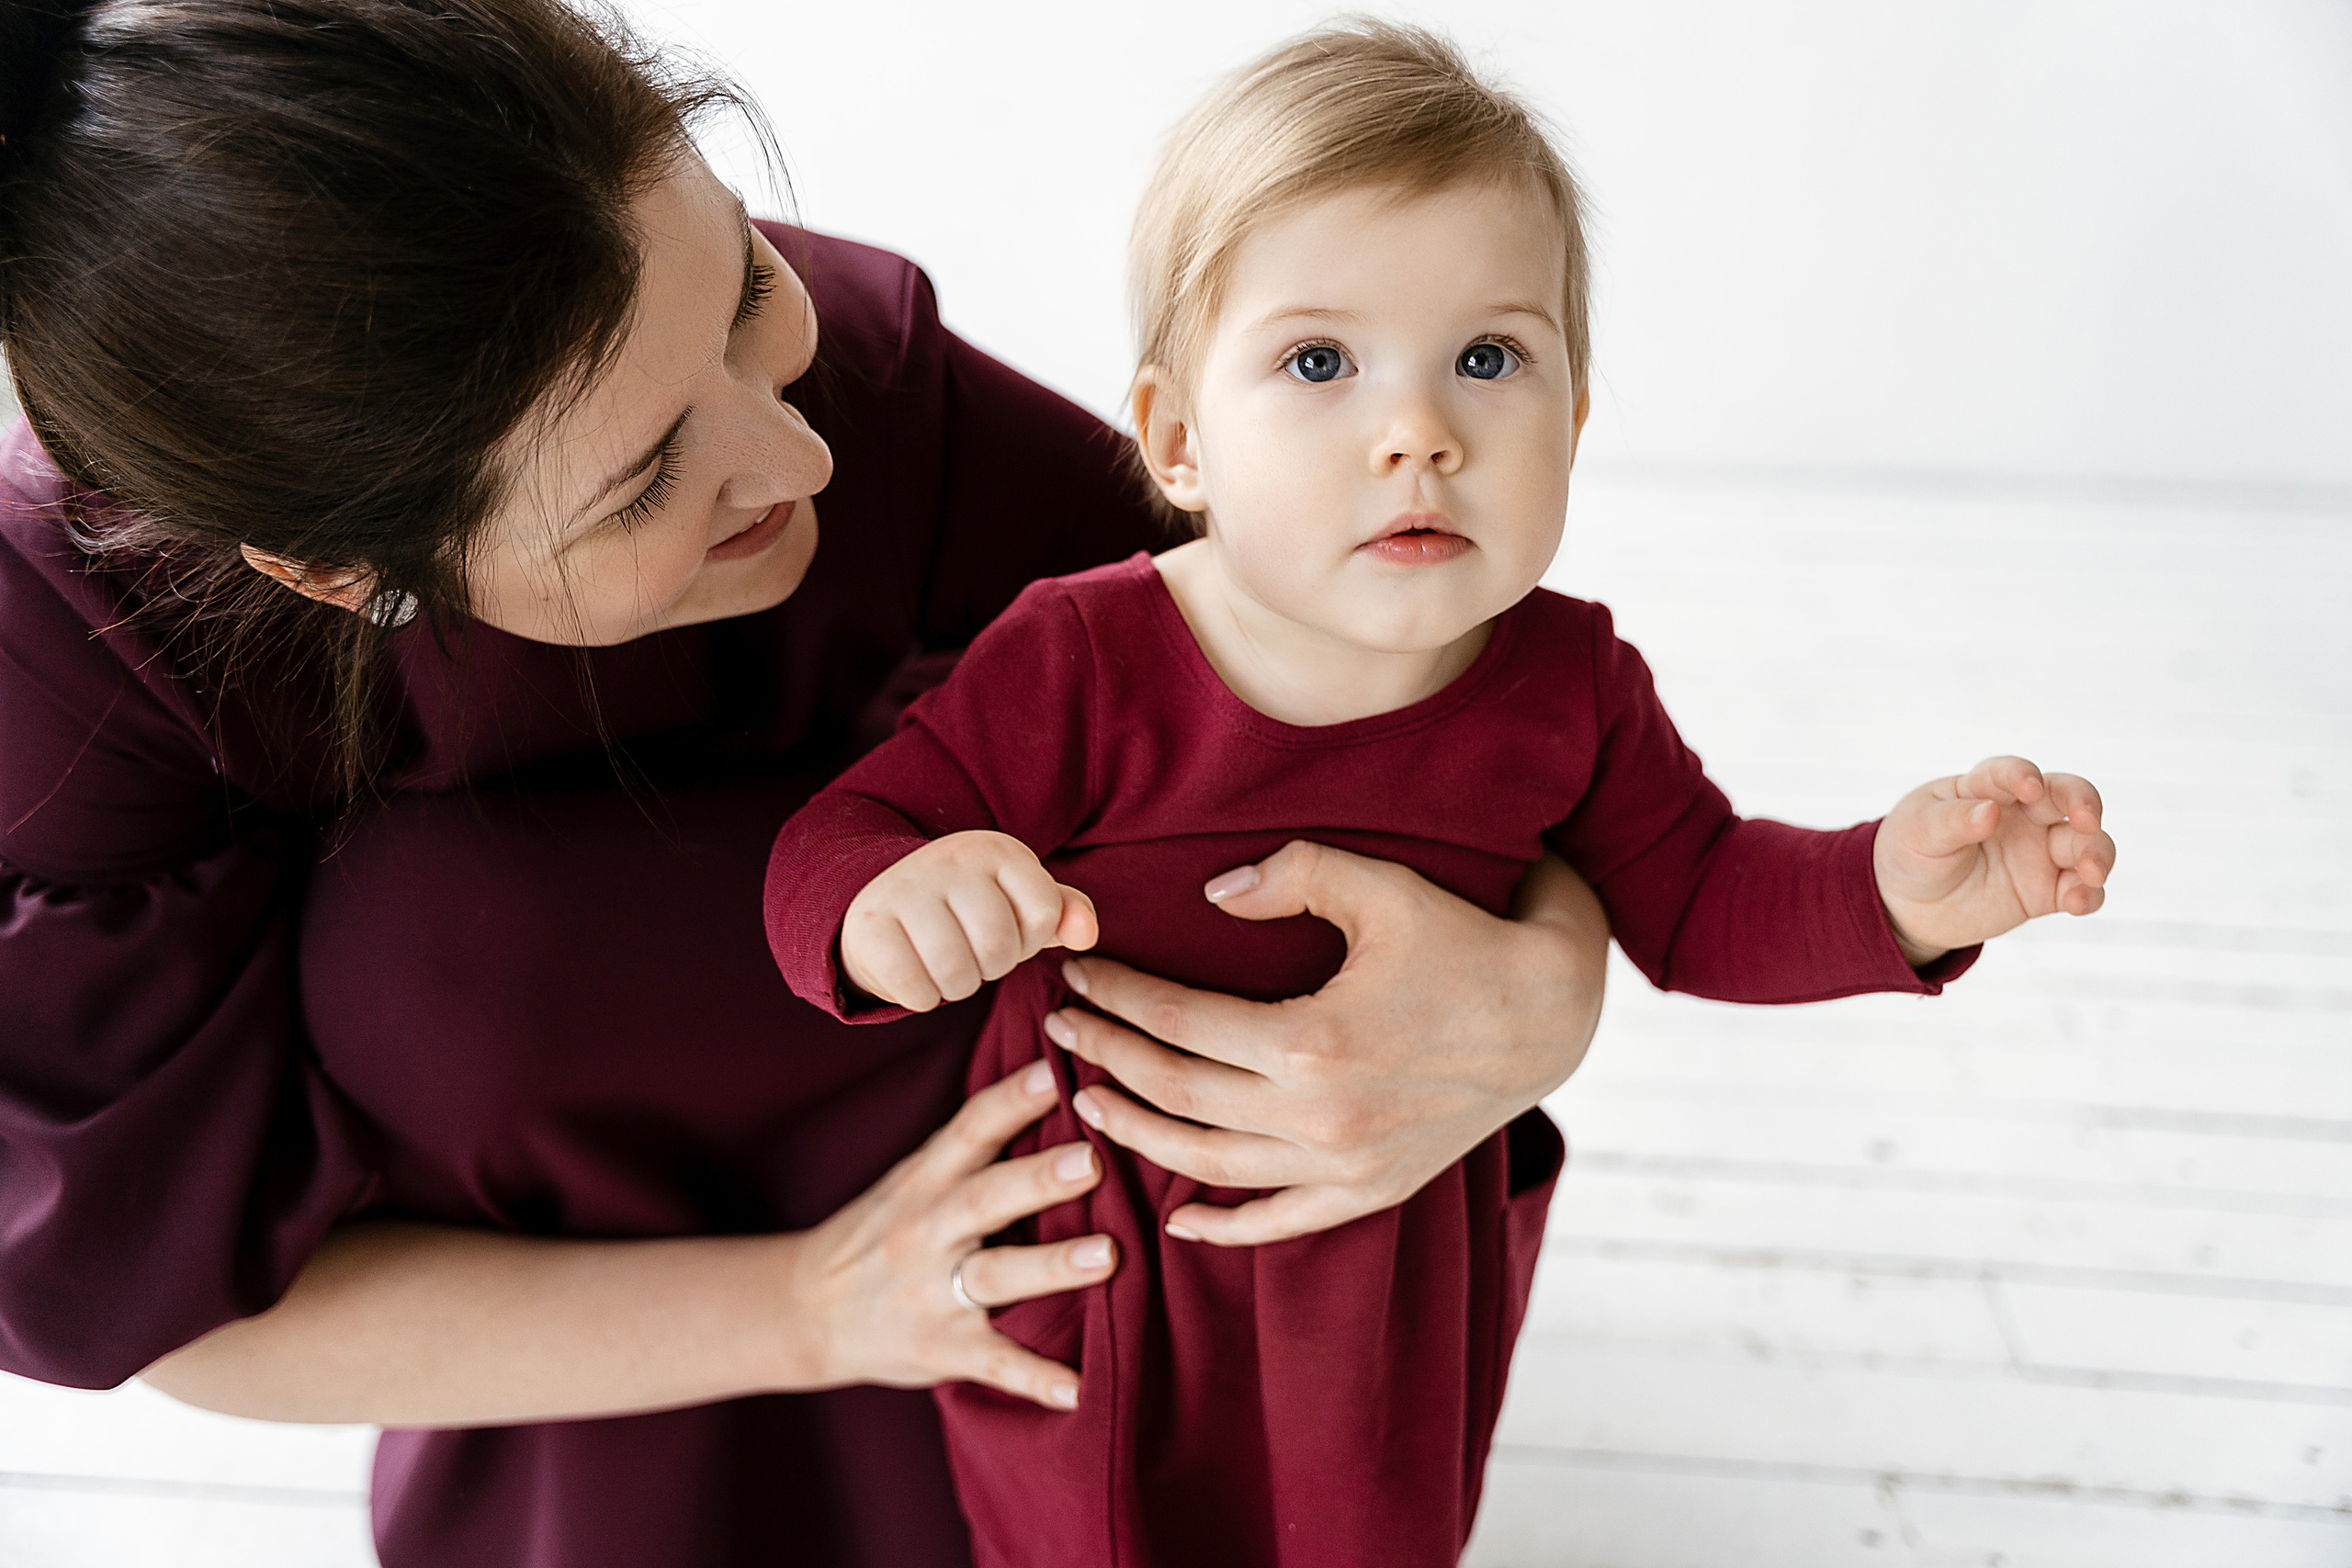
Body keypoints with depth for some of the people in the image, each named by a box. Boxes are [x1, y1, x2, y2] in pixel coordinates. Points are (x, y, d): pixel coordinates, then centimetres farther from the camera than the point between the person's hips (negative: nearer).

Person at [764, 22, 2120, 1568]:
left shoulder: (1567, 686, -14)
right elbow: (829, 845, -22)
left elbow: (1698, 903, -2)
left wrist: (1892, 889, -20)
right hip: (1095, 1279, -2)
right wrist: (891, 900, -46)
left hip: (1395, 1299, 3)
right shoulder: (1082, 661, -25)